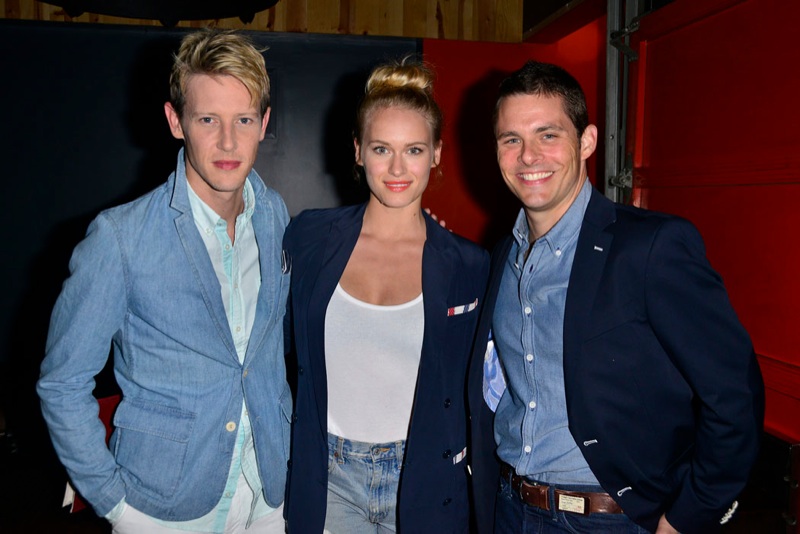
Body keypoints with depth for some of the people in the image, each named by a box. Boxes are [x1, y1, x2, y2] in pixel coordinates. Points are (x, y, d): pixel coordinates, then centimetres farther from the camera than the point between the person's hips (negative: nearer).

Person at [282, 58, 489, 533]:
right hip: (326, 479, 1)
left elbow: (472, 396, 3)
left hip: (423, 483, -1)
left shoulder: (469, 266, -8)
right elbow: (288, 355, 6)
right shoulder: (309, 238, -5)